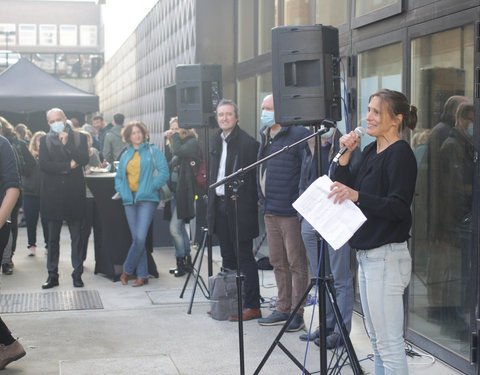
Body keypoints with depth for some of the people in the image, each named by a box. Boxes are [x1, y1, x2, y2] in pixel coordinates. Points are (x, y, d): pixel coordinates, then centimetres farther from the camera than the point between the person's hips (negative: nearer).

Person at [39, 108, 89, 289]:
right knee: (53, 238, 6)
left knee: (77, 237, 4)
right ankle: (52, 275, 13)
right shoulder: (45, 140, 6)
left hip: (74, 193, -1)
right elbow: (43, 164, -7)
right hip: (53, 194, 1)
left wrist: (66, 144, -13)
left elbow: (84, 160, -9)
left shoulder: (79, 137, 5)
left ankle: (77, 274, 12)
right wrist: (68, 166, -11)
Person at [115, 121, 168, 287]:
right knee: (136, 238, 2)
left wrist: (150, 188, -10)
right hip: (130, 200, 4)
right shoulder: (125, 156, 18)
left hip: (147, 199, -4)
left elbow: (164, 172, -1)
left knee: (140, 238, -14)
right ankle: (142, 275, 7)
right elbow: (119, 177, 21)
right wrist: (122, 192, 2)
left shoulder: (153, 151, 6)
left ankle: (127, 270, 2)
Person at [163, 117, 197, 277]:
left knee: (174, 227, -10)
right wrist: (168, 140, 9)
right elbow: (170, 162, 14)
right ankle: (186, 262, 19)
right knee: (180, 227, 12)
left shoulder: (192, 142, -7)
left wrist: (175, 136, -6)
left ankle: (182, 262, 0)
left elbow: (178, 151, -23)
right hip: (175, 190, 9)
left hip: (184, 191, -9)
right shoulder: (176, 143, 17)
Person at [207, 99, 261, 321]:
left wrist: (251, 204, -14)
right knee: (228, 257, 14)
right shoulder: (216, 141, 13)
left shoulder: (247, 142, -12)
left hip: (239, 207, -8)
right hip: (220, 204, 8)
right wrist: (212, 200, 17)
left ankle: (252, 306, 1)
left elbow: (253, 177, -12)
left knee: (244, 258, -4)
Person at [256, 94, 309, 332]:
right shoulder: (265, 136, 15)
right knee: (278, 263, 14)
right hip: (270, 211, 9)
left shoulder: (298, 135, -12)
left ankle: (297, 313, 6)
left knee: (296, 263, -1)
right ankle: (283, 309, 24)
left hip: (291, 211, -9)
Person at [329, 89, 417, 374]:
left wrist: (357, 196, -31)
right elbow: (346, 189, 14)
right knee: (377, 341, 16)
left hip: (386, 258, -10)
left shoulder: (401, 154, -12)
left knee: (390, 345, -6)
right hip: (366, 255, 10)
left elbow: (399, 207, -21)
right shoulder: (370, 152, 14)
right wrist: (345, 156, 3)